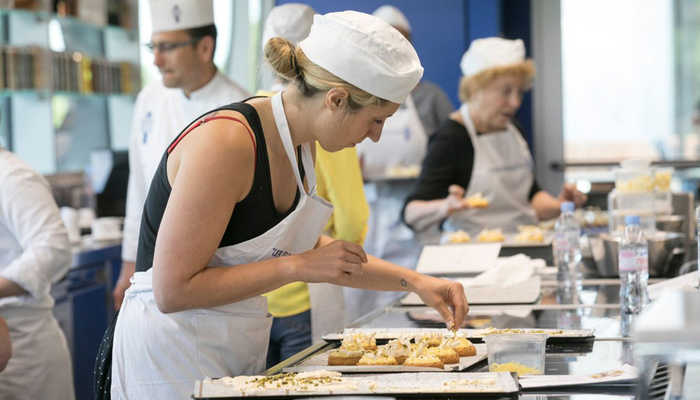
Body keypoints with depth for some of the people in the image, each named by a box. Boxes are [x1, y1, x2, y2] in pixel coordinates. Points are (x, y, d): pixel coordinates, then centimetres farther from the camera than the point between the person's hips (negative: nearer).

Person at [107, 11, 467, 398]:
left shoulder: (295, 142, 3)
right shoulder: (225, 141, -23)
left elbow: (309, 248, 19)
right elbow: (173, 290, -24)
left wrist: (413, 281, 11)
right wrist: (298, 267, -20)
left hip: (240, 350, 8)